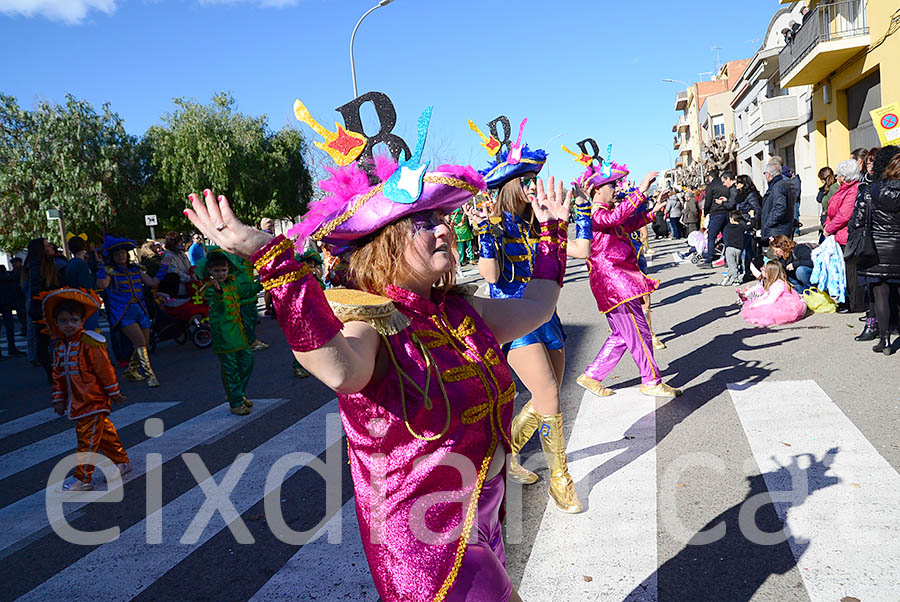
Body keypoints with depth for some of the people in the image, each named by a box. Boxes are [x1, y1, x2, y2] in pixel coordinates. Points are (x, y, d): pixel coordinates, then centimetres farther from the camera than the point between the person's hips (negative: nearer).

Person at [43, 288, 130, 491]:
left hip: (93, 401, -8)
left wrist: (114, 392, -8)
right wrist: (58, 399, 14)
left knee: (87, 440, -3)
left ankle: (83, 479, 5)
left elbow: (105, 369, -13)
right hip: (76, 402, 8)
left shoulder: (89, 343, -17)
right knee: (104, 432, 19)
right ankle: (122, 461, 34)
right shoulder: (60, 346, 8)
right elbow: (58, 375, 14)